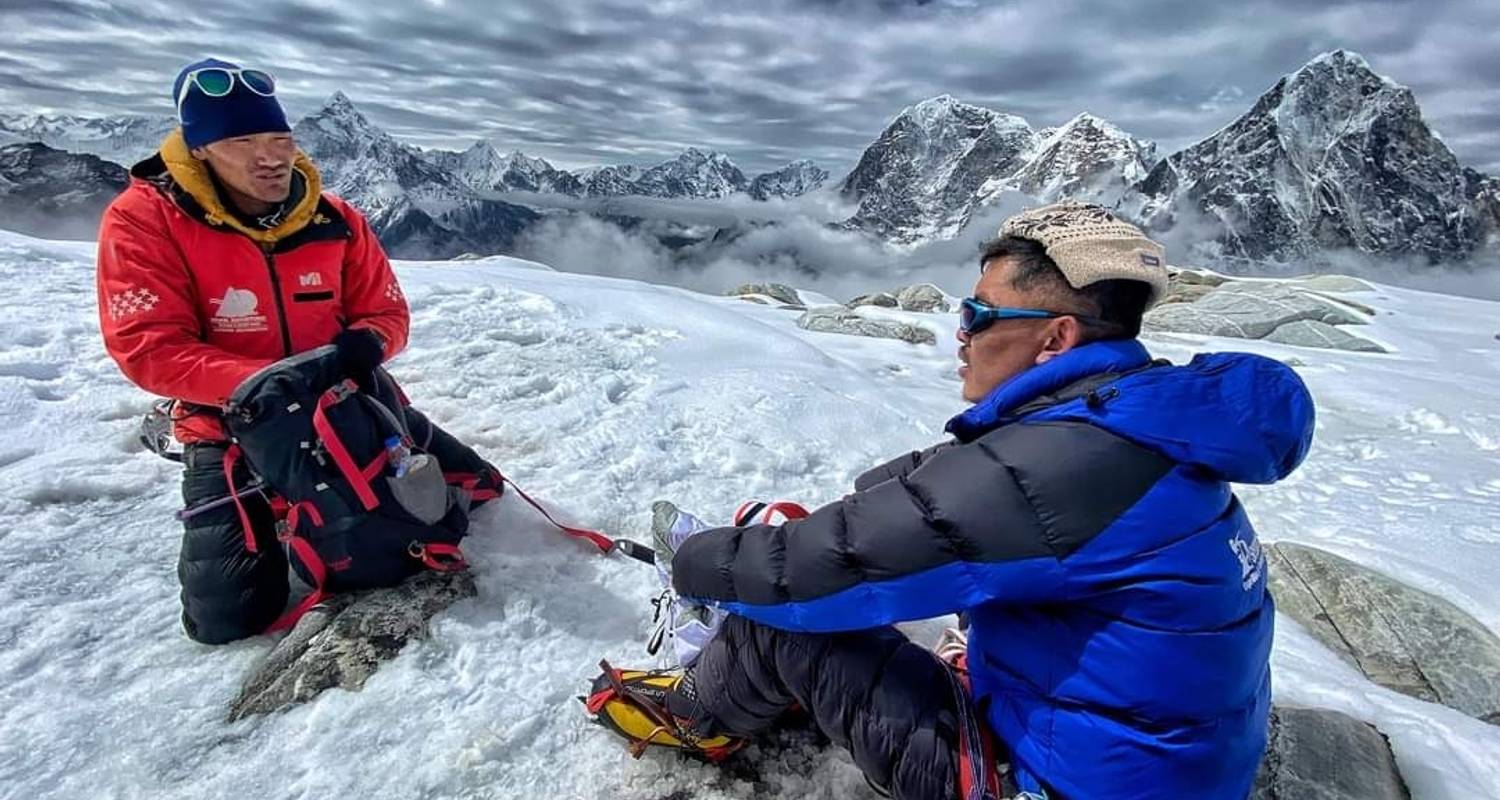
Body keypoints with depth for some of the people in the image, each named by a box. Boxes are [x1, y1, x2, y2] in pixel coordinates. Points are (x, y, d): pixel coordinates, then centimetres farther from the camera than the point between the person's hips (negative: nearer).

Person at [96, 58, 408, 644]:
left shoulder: (335, 220, -5)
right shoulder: (142, 221, -13)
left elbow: (386, 310, 2)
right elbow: (150, 350, -18)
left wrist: (367, 343, -23)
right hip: (232, 427, -2)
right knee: (229, 618, -5)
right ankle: (219, 525, 30)